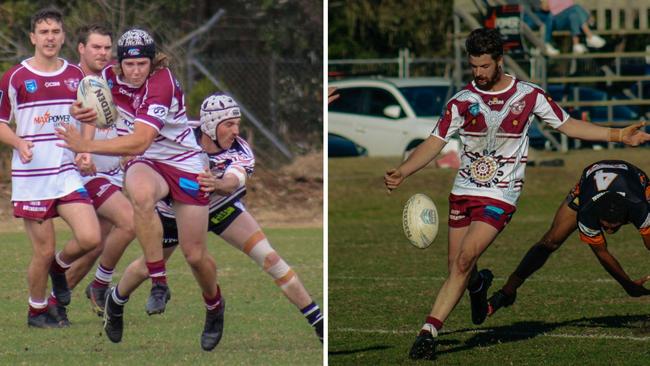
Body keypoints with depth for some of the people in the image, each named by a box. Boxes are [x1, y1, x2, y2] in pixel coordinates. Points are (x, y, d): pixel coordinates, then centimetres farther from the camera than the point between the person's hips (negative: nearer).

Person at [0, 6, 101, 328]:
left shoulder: (76, 76, 8)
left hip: (68, 174, 3)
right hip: (31, 179, -3)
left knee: (89, 238, -14)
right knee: (44, 250, -2)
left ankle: (60, 266, 19)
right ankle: (37, 311, 20)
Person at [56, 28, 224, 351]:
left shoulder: (162, 85, -27)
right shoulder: (111, 77, -8)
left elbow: (138, 142, -34)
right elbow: (86, 106, 14)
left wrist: (87, 145, -38)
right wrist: (80, 111, -12)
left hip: (185, 163, -3)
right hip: (147, 164, 3)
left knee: (195, 255, 0)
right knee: (141, 194, -38)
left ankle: (214, 308, 34)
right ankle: (158, 284, -29)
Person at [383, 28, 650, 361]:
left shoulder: (529, 95, -1)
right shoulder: (462, 101, -1)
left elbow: (567, 125, 11)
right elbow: (434, 142, -4)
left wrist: (619, 135, 7)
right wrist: (401, 172, -20)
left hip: (500, 196, -3)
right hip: (463, 192, 3)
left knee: (464, 260, -19)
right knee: (457, 268, 6)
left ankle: (430, 330, -21)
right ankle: (479, 283, 44)